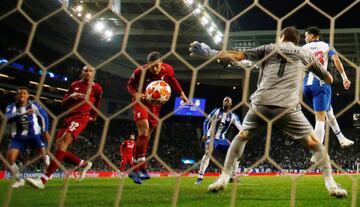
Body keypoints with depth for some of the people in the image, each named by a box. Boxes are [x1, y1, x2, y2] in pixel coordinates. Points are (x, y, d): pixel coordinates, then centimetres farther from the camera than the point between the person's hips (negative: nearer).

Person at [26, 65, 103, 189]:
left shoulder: (96, 88, 7)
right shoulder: (74, 85, 16)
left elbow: (97, 104, 25)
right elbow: (64, 104, 16)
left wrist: (93, 116, 25)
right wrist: (70, 97, -2)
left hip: (81, 117, -6)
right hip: (68, 117, 7)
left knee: (62, 143, -26)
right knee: (59, 149, -2)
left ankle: (43, 180, -32)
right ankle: (84, 164, 20)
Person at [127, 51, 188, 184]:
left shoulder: (168, 69, -14)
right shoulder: (140, 71, -23)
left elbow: (172, 80, 9)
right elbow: (130, 84, -7)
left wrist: (181, 93, 5)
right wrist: (135, 94, -26)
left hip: (155, 103, 4)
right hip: (141, 101, -4)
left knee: (146, 134, 6)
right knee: (144, 129, -23)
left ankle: (135, 170, 15)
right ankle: (141, 168, -21)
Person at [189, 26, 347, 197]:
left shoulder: (269, 49, 19)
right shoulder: (305, 53, 20)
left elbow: (238, 55, 14)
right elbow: (328, 79, 27)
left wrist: (209, 53, 20)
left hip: (261, 104, 1)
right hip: (288, 107, -1)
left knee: (242, 136, 24)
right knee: (314, 143, 15)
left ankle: (223, 178, 18)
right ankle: (331, 184, 5)